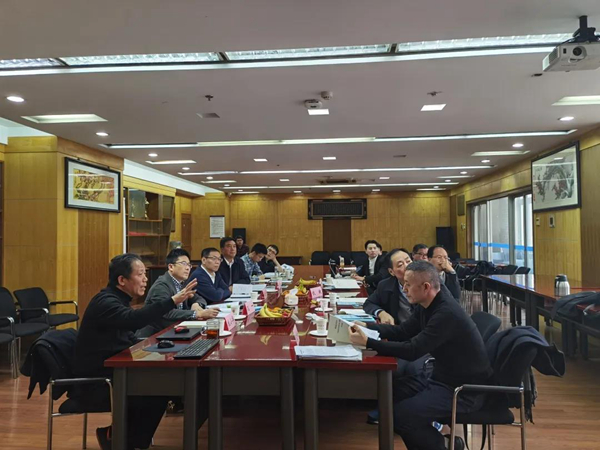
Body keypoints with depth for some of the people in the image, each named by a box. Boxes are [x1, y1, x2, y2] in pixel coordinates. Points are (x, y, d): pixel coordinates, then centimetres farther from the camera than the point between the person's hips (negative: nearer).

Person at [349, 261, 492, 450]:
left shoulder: (447, 313, -28)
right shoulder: (427, 304, 1)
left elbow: (413, 351, -31)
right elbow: (402, 331, 6)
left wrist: (368, 342, -29)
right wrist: (366, 327, -5)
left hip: (464, 389, -9)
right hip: (441, 376, 9)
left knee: (400, 415, -18)